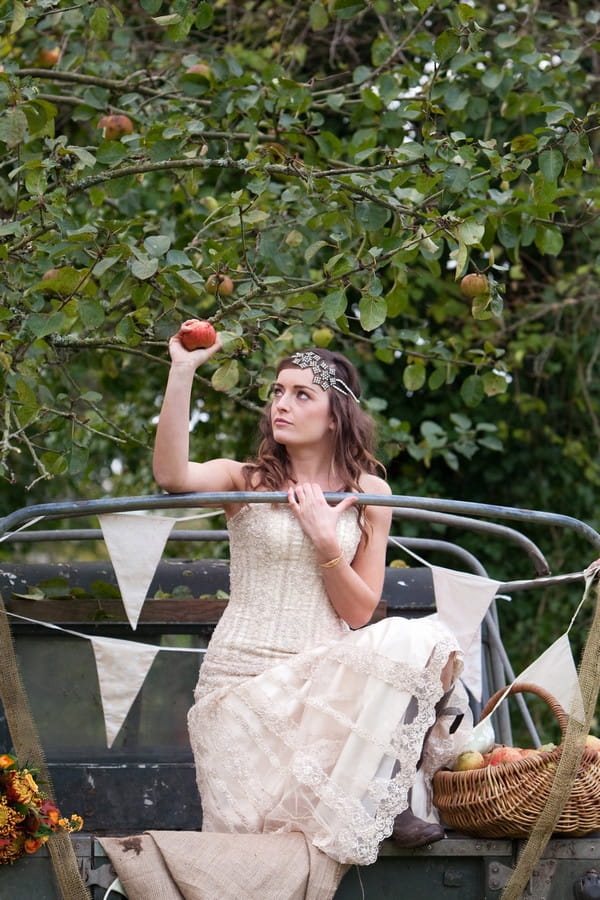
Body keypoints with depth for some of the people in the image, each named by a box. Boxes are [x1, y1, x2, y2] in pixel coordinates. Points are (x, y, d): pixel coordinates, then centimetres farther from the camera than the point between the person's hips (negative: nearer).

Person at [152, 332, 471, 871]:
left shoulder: (369, 494, 7)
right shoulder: (245, 481, 1)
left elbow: (360, 613, 3)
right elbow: (172, 476, -23)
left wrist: (327, 543, -13)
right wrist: (182, 372, -27)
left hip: (328, 675, 2)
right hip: (246, 679, -1)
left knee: (426, 642, -26)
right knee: (254, 829, -15)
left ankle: (390, 800, -12)